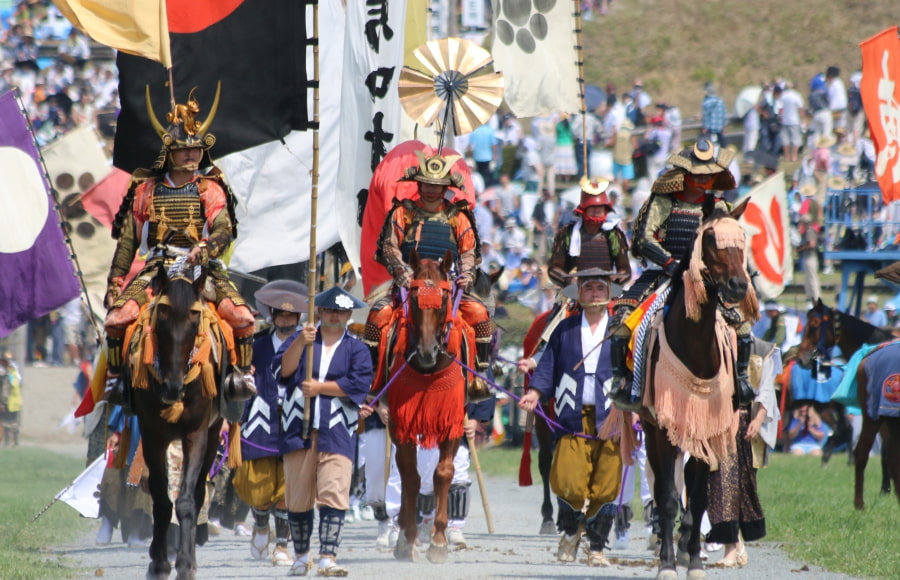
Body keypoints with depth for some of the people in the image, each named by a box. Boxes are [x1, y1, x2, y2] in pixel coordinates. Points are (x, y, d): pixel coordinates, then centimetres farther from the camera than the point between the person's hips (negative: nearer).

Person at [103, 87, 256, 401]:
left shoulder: (211, 189, 8)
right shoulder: (146, 189, 11)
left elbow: (224, 230, -7)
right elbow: (127, 240, 13)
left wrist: (206, 248, -29)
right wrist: (115, 280, 4)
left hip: (203, 266, -1)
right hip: (158, 266, 1)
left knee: (241, 316, -24)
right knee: (118, 316, -22)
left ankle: (243, 373, -5)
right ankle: (115, 376, -4)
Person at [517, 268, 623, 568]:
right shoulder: (565, 329, 13)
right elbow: (549, 366, 12)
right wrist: (535, 392, -5)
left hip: (611, 418, 0)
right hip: (574, 418, 0)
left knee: (605, 487, -2)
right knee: (568, 484, -11)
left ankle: (597, 546, 12)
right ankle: (569, 531, 17)